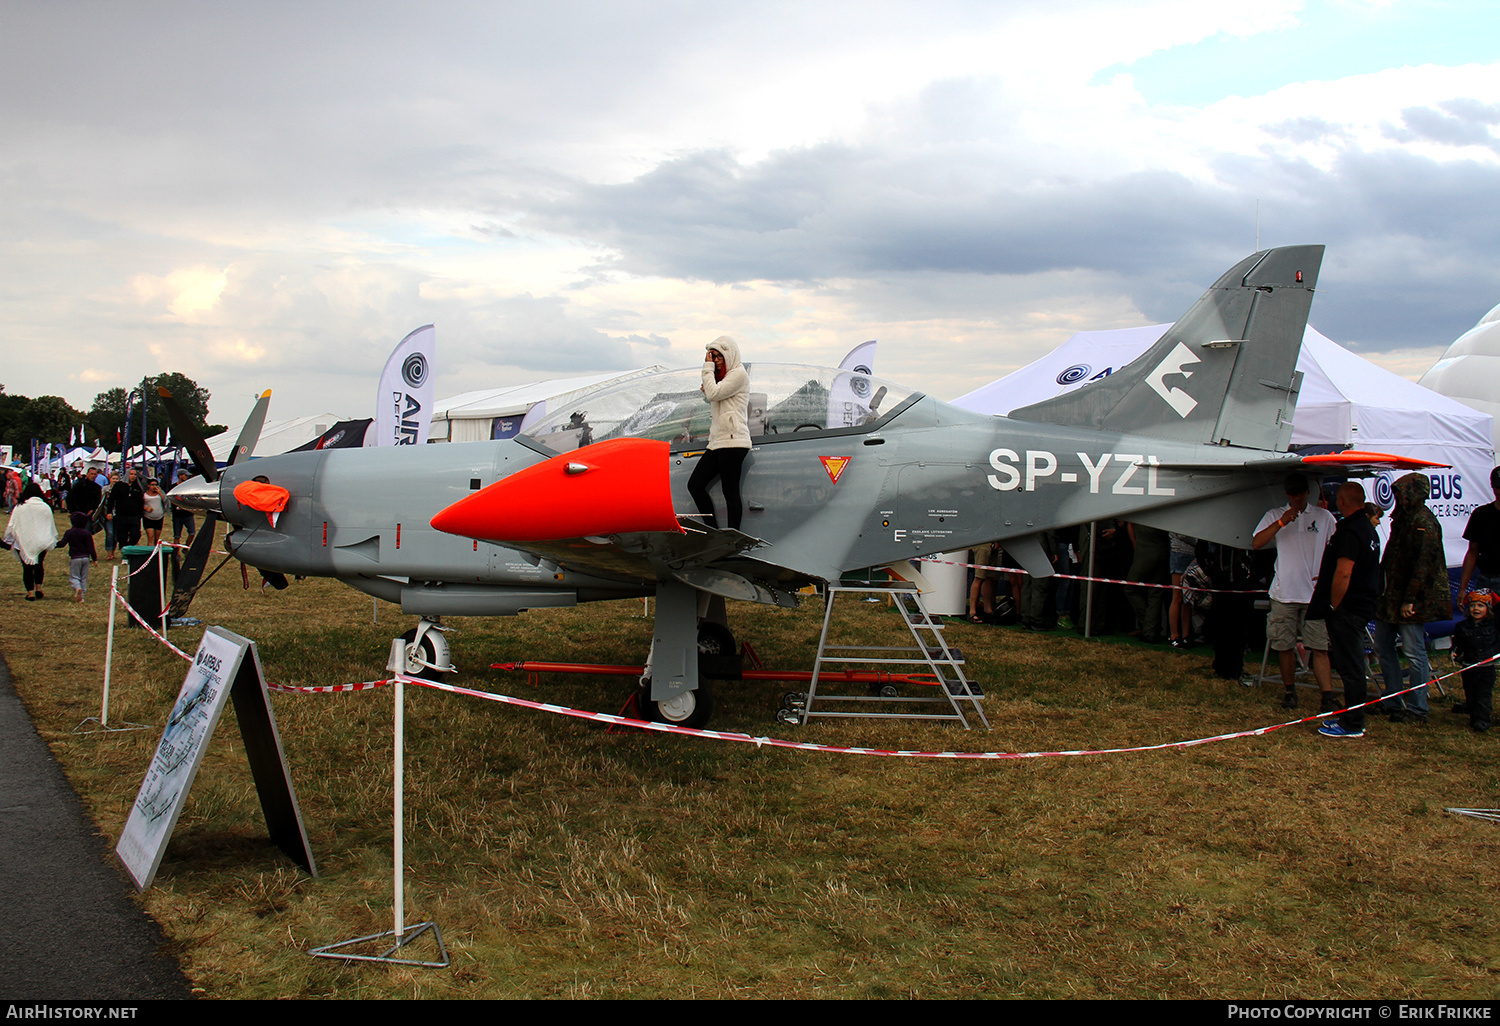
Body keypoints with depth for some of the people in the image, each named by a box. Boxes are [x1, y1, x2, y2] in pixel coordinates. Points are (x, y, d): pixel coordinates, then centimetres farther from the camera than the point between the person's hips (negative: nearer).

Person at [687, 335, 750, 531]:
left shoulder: (738, 374, -5)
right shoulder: (721, 376, 24)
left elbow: (713, 394, -15)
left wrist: (708, 369, -5)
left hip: (732, 441, -10)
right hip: (717, 442, 10)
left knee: (730, 491, -8)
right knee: (695, 484, 2)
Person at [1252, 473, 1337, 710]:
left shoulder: (1324, 517, 10)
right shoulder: (1275, 515, 9)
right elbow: (1256, 543, -3)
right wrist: (1280, 523, -13)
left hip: (1315, 593, -1)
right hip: (1284, 593, 1)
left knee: (1320, 647, -7)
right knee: (1285, 646, 4)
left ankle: (1328, 697, -10)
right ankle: (1289, 691, 19)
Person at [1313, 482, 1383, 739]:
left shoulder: (1349, 531, -19)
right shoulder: (1368, 528, 16)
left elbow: (1343, 573, -26)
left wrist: (1333, 605, -17)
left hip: (1347, 609, -11)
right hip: (1363, 605, 11)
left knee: (1349, 667, -5)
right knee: (1351, 665, 18)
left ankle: (1353, 725, -1)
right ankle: (1350, 716, 25)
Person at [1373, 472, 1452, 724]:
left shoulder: (1423, 520, -15)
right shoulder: (1402, 517, 15)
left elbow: (1424, 562, -21)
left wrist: (1409, 598, -24)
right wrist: (1383, 590, 19)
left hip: (1413, 599, -10)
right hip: (1392, 595, 10)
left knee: (1414, 652, -4)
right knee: (1382, 646, 13)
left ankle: (1417, 710, 3)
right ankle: (1392, 702, 22)